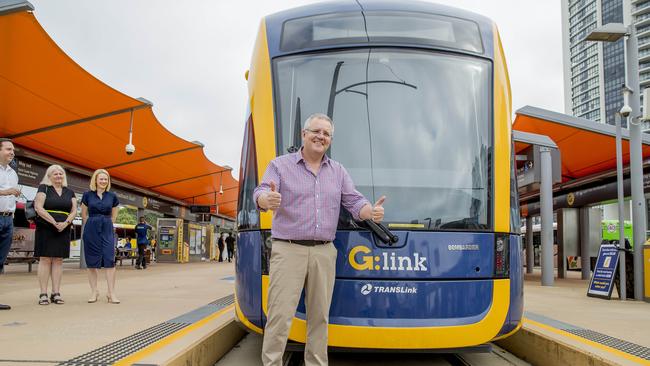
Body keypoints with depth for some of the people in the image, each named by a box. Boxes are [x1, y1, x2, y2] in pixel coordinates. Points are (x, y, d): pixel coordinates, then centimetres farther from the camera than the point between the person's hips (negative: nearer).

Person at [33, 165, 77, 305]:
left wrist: (65, 223, -11)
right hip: (45, 229, -4)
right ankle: (43, 294, -4)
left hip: (63, 230, 4)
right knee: (45, 259, -5)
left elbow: (74, 210, 8)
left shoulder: (69, 192, 14)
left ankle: (56, 293, 3)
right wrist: (54, 222, -16)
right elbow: (39, 208, -9)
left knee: (58, 260, 2)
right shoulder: (44, 188, 2)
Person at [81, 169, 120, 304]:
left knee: (109, 260, -8)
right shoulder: (87, 195, 3)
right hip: (91, 229, 0)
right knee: (92, 262, 2)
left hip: (107, 229, 0)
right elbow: (84, 215, 12)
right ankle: (94, 292, 13)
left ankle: (111, 293, -7)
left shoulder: (112, 196, 6)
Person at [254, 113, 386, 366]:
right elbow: (260, 193, -11)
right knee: (280, 315, -7)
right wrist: (268, 200, -37)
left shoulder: (338, 172, 15)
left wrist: (371, 212, -15)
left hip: (324, 252, 4)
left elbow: (354, 202, 9)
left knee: (319, 316, 7)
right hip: (288, 250, -3)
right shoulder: (280, 165, 4)